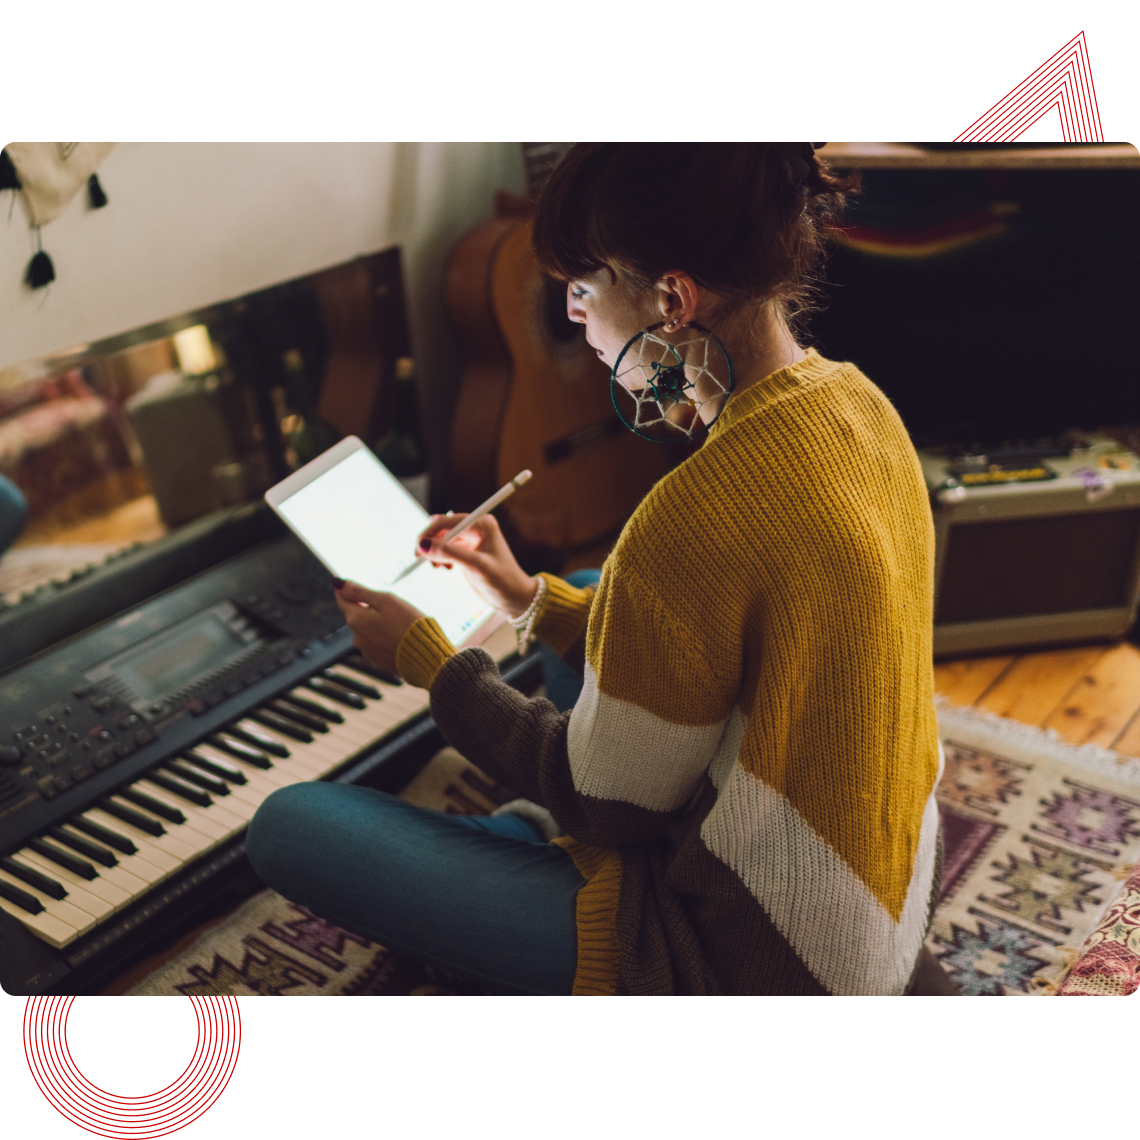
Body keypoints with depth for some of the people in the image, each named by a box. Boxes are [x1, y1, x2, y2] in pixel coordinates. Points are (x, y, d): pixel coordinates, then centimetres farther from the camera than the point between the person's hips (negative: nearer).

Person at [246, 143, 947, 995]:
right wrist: (534, 599, 10)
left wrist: (426, 660, -5)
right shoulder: (856, 403, -4)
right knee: (589, 611, 24)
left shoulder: (702, 513, -32)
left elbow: (609, 803, -17)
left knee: (288, 827, -8)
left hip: (759, 960, -8)